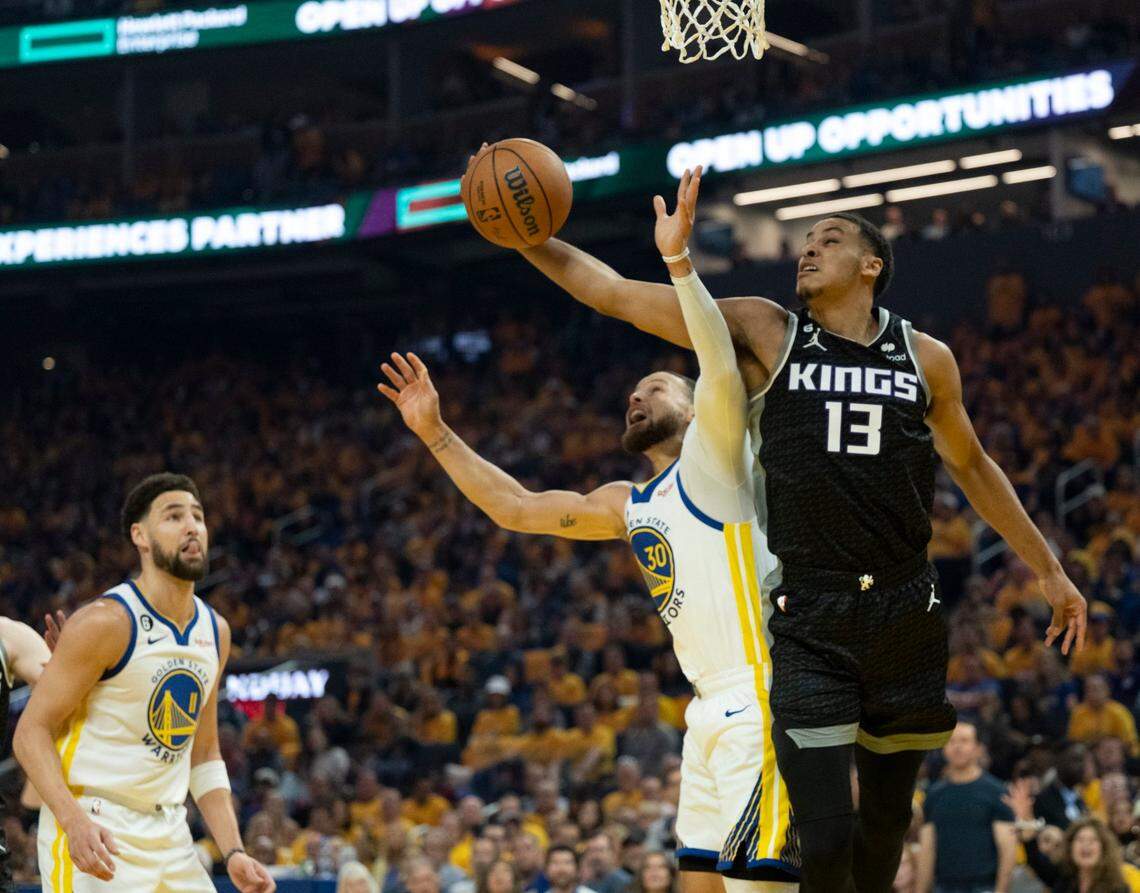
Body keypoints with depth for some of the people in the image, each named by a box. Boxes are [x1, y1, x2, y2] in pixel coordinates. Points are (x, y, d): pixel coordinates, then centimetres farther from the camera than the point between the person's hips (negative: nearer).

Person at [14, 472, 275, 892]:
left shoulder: (215, 631, 10)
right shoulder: (106, 622, -13)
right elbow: (31, 731, -13)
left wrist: (233, 853, 7)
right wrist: (74, 820, -28)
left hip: (169, 837, 7)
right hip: (93, 836, -7)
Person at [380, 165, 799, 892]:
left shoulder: (712, 458, -1)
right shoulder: (628, 506, 21)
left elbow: (723, 372, -21)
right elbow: (517, 508, 23)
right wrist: (437, 434, 18)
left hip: (759, 700, -9)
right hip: (712, 709, 9)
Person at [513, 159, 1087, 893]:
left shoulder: (927, 360, 6)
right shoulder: (767, 334, -1)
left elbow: (972, 467, 20)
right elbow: (614, 292, -4)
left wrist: (1049, 570, 22)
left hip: (906, 613, 3)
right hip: (810, 621, -3)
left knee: (887, 817, 14)